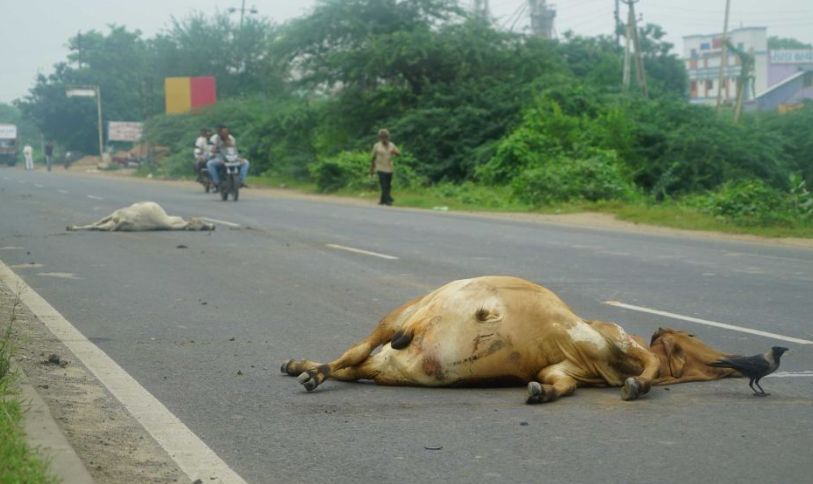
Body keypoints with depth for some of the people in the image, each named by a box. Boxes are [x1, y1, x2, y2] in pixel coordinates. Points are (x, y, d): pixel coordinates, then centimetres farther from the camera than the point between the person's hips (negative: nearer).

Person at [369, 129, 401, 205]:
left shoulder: (391, 145, 9)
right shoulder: (377, 146, -1)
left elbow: (399, 154, 3)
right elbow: (373, 158, 3)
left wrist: (394, 152, -21)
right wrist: (371, 170, 3)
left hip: (389, 169, 4)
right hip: (381, 169, -4)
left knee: (388, 186, 8)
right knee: (384, 185, -15)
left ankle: (383, 200, 20)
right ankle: (388, 199, -19)